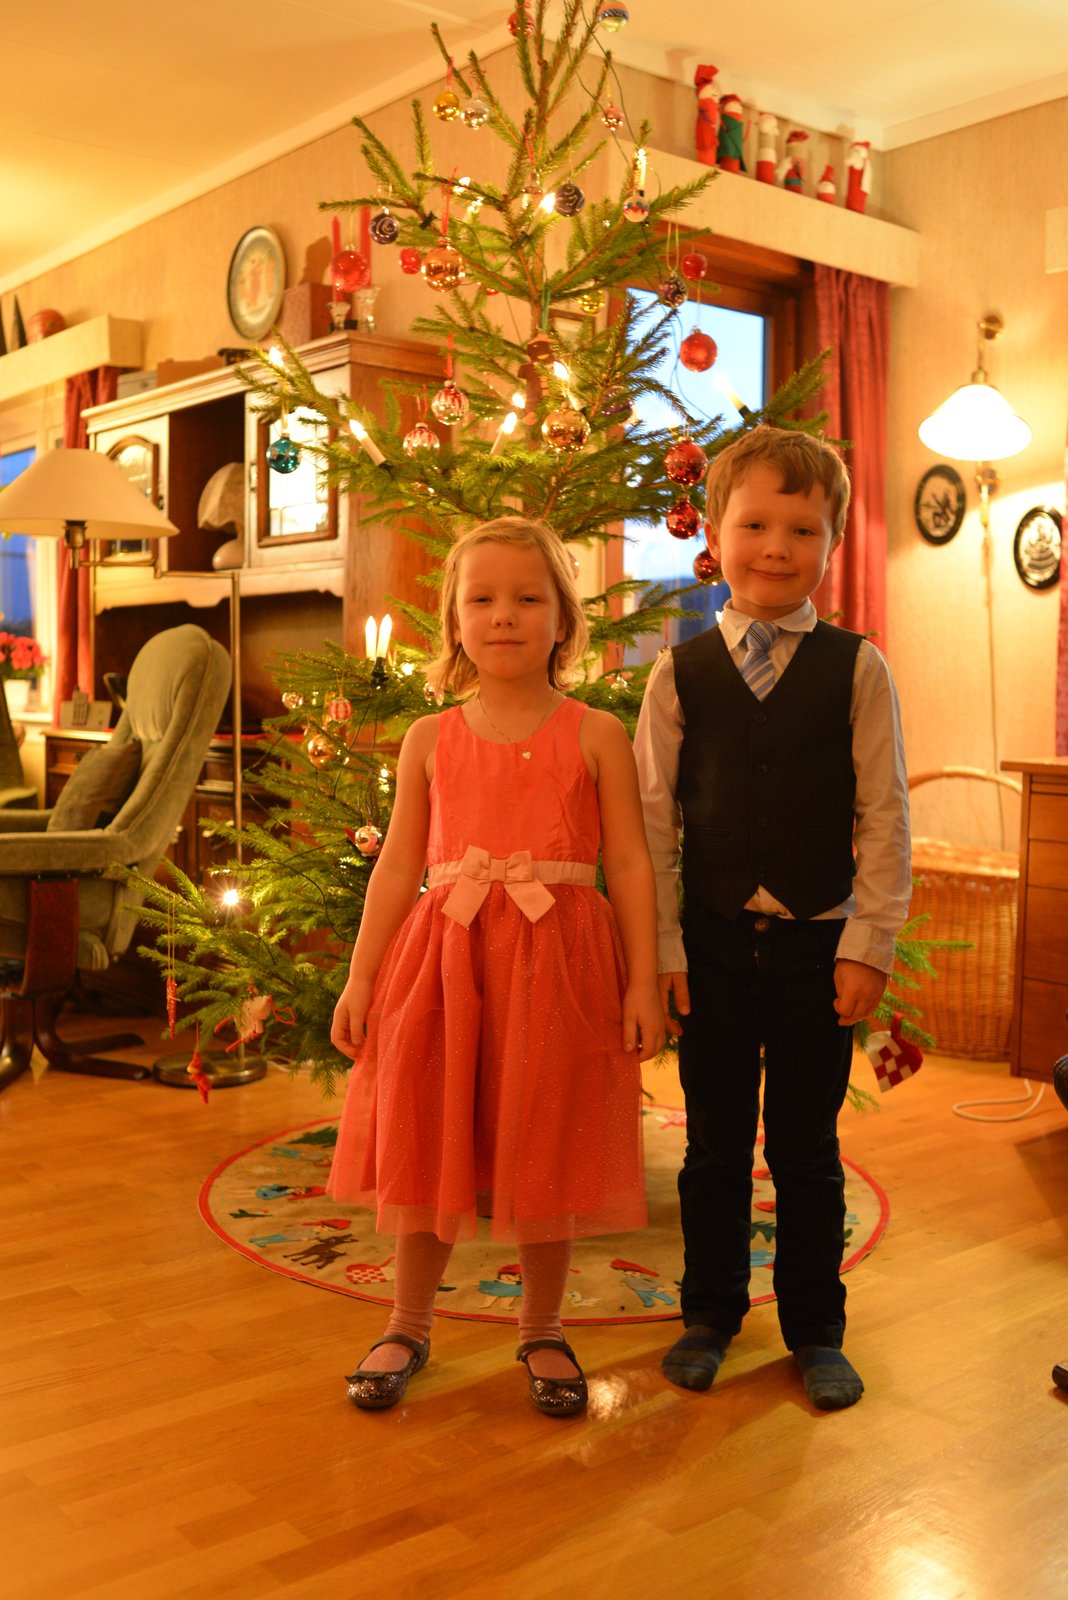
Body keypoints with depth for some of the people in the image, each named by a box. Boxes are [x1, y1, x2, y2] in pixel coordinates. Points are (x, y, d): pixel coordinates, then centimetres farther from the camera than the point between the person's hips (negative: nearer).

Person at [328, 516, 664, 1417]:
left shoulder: (596, 736, 1)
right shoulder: (430, 740, 6)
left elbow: (630, 862, 0)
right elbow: (398, 865, 8)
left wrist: (644, 981, -5)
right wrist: (361, 977, 5)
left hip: (557, 961, -2)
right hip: (444, 955, 2)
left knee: (544, 1155, 7)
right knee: (426, 1141, 9)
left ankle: (542, 1329, 29)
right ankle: (409, 1326, 29)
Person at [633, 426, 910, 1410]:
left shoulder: (857, 671, -2)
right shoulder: (682, 673, 1)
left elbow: (885, 818, -2)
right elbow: (655, 817, 1)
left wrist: (869, 947, -7)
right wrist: (661, 947, -3)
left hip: (818, 942, -1)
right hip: (715, 940, 1)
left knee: (807, 1146, 10)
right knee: (716, 1140, 13)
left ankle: (816, 1330, 27)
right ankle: (711, 1315, 30)